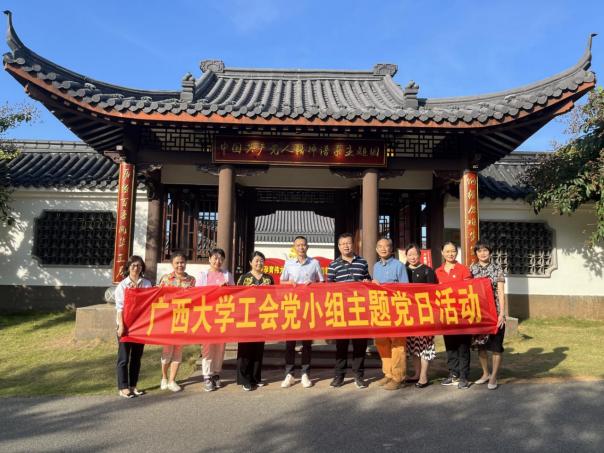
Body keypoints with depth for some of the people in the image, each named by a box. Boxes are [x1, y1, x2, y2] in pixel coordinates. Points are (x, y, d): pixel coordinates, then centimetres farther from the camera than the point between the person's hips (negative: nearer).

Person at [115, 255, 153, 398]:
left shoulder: (147, 284, 5)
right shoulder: (122, 285, -2)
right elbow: (119, 307, -8)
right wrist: (121, 325, -16)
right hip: (126, 325, -3)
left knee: (137, 357, 10)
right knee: (124, 358, 2)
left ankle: (133, 386, 21)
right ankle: (123, 387, 11)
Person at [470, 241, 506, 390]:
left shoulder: (497, 269, -2)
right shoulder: (472, 269, 5)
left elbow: (501, 293, -5)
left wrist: (502, 313, -11)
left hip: (495, 312, -3)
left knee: (496, 345, 2)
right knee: (480, 344, 11)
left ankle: (494, 377, 14)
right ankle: (485, 373, 27)